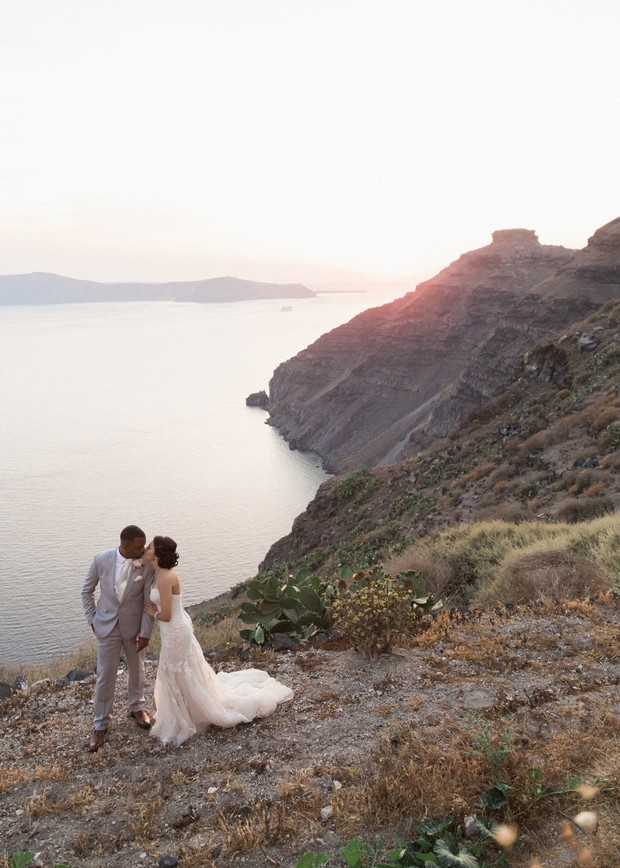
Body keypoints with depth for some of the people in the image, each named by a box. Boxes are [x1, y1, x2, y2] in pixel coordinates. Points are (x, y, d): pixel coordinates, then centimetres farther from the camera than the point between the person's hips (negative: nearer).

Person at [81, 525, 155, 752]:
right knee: (105, 676, 7)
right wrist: (92, 620, -1)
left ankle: (137, 707, 45)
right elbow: (87, 591, -1)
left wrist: (145, 632, -9)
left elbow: (149, 601, -11)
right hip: (106, 626, 0)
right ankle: (101, 724, 25)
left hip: (134, 626, 1)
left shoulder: (147, 565, -19)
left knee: (136, 670, 20)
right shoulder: (101, 559, -17)